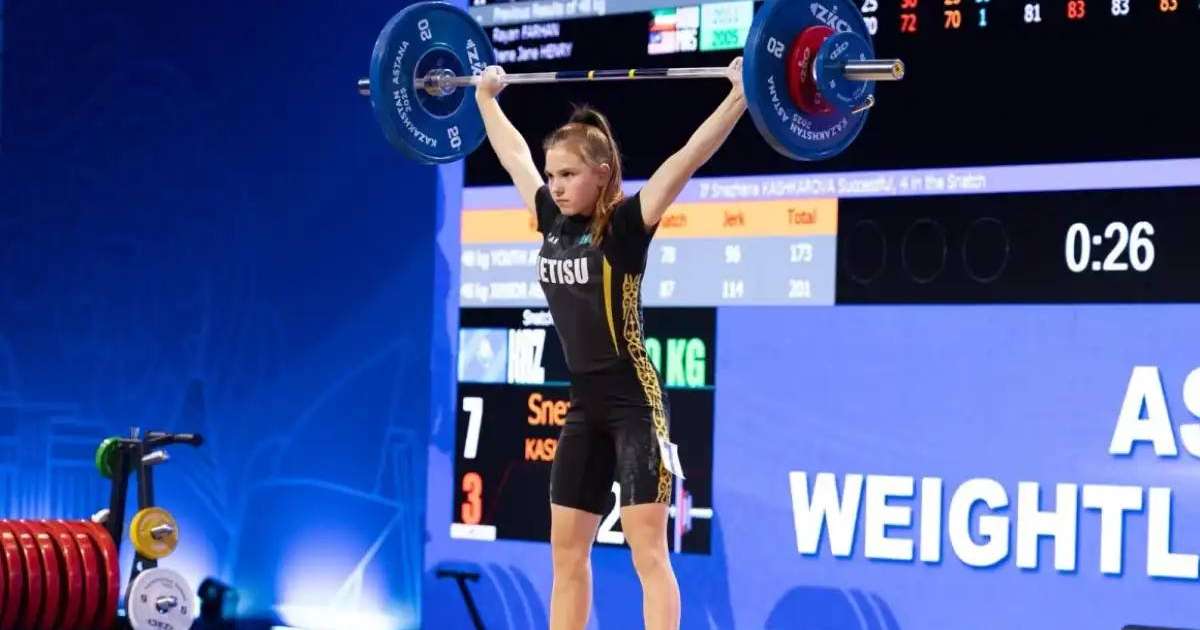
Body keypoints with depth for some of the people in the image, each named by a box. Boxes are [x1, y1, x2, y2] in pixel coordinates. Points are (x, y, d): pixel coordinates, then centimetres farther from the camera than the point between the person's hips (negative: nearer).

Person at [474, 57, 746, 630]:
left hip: (634, 404, -7)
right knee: (566, 550, 9)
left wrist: (739, 97, -26)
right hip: (583, 407, 7)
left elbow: (690, 156, -19)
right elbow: (514, 155, 22)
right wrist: (486, 97, 33)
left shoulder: (625, 226, -11)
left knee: (647, 551, -8)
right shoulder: (553, 221, 7)